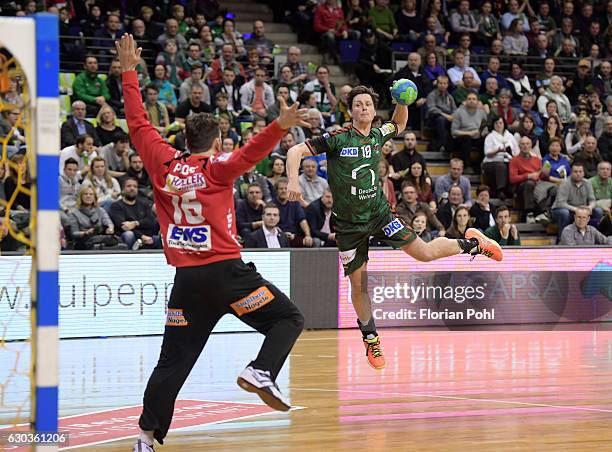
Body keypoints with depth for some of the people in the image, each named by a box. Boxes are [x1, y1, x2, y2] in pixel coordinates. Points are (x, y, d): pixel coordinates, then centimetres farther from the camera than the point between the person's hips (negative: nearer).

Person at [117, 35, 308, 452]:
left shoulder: (164, 164, 8)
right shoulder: (216, 168, -3)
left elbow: (139, 124, 15)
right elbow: (250, 153, -21)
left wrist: (129, 72, 20)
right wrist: (279, 127, -34)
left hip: (186, 277, 5)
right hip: (224, 271, -4)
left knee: (174, 360, 7)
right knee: (288, 318, 5)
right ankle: (260, 372, -18)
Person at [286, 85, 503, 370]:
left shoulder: (378, 135, -1)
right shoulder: (337, 139, -14)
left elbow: (399, 125, 23)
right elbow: (296, 151, -16)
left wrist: (402, 102, 3)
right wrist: (293, 181, -32)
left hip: (380, 213, 2)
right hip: (349, 225, -2)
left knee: (425, 252, -4)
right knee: (358, 284, 5)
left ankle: (471, 243, 23)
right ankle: (370, 338, 24)